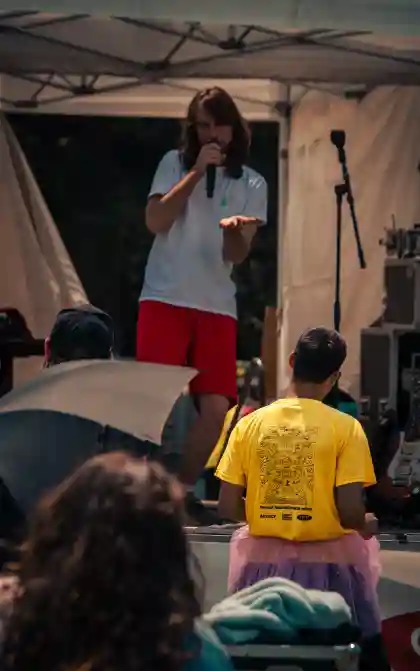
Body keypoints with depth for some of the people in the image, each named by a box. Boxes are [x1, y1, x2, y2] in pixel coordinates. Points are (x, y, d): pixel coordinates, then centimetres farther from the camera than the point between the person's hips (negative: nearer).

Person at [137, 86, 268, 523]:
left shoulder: (252, 184, 10)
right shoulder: (175, 164, 6)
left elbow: (238, 256, 1)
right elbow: (155, 222, -9)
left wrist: (235, 231, -22)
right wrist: (197, 171, -11)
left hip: (217, 306, 2)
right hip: (165, 299, -2)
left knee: (216, 408, -5)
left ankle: (183, 488, 12)